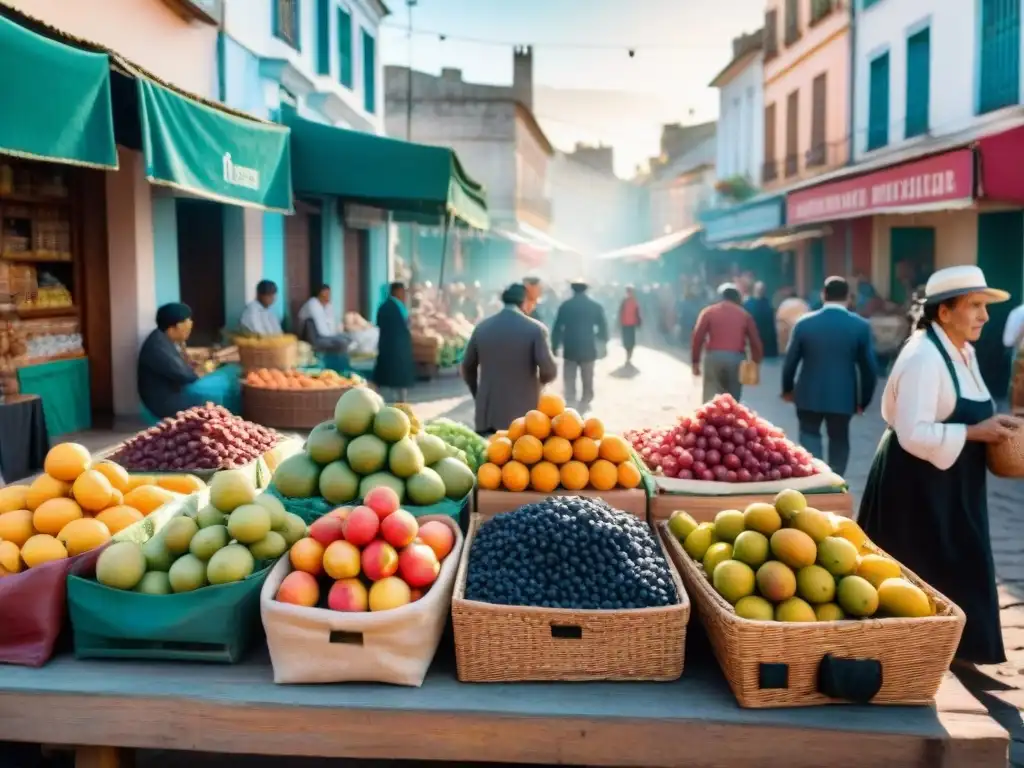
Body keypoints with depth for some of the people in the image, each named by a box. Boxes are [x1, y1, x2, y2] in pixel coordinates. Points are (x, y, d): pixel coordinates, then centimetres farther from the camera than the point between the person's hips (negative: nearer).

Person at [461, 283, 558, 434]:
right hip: (522, 415, -4)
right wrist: (539, 381, 9)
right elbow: (549, 370, -13)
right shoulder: (536, 329, -6)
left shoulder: (482, 328, 6)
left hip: (487, 414, 4)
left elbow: (467, 368, 14)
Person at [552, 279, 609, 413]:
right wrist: (602, 345, 12)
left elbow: (557, 328, -3)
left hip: (570, 350, 0)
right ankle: (583, 408, 14)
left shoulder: (565, 306, -2)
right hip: (588, 350, 0)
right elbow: (603, 328, 2)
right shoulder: (595, 306, 0)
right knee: (587, 382, 12)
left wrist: (555, 347, 4)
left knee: (569, 382, 6)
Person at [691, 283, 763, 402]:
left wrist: (695, 361, 4)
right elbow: (755, 342, 9)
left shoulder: (708, 312, 8)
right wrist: (755, 363, 16)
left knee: (711, 399, 0)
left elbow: (697, 337, 0)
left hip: (714, 357, -1)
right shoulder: (744, 314, 12)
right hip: (737, 358, 1)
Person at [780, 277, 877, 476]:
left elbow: (790, 362, 0)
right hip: (843, 396, 0)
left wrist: (787, 389, 17)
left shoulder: (804, 323, -5)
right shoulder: (861, 326, -6)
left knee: (810, 435, 18)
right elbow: (869, 368, -4)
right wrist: (864, 400, 9)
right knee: (839, 440, 18)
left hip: (809, 394, 0)